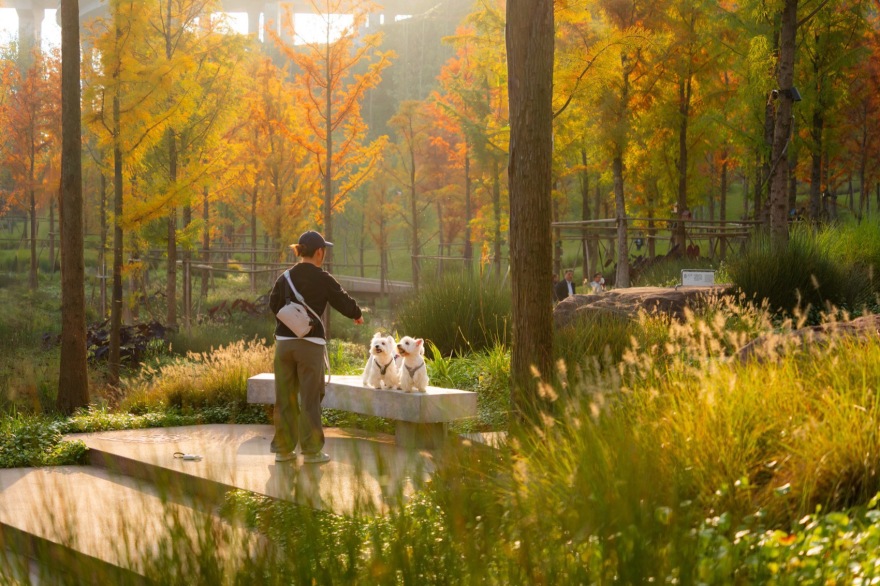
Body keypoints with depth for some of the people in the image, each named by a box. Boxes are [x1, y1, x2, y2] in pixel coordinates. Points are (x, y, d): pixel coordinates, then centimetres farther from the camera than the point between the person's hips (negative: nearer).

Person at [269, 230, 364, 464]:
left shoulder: (285, 277, 5)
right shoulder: (322, 279, -7)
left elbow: (273, 304, 11)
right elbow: (343, 301, 1)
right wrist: (357, 315, 21)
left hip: (284, 341, 4)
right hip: (310, 343, -4)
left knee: (285, 397, 10)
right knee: (310, 398, 2)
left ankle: (283, 449, 14)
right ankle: (311, 451, 4)